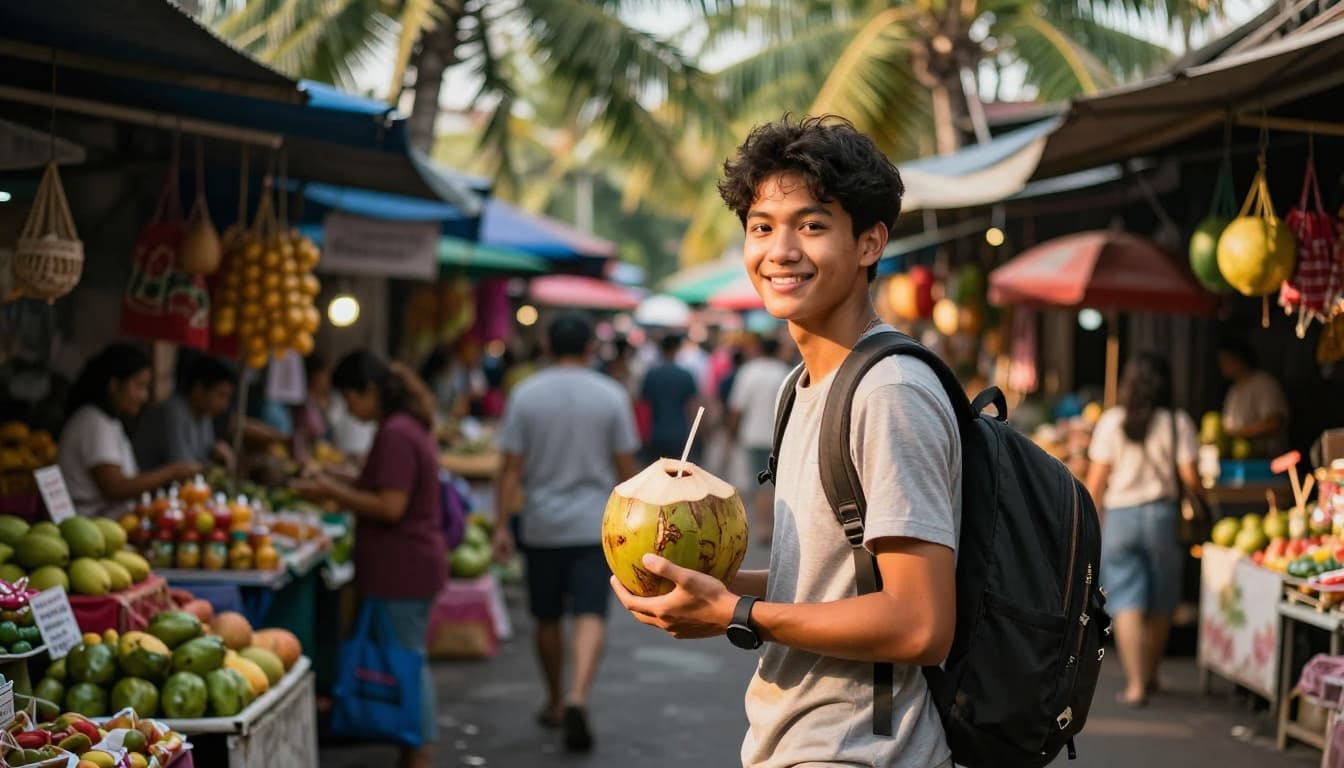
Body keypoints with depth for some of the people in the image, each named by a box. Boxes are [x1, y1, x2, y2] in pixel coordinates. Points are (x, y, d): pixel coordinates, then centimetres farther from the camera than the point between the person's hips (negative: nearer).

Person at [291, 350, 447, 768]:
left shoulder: (395, 435, -18)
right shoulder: (410, 426, 14)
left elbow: (390, 507, -22)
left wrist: (334, 492, -13)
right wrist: (337, 487, 14)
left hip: (402, 570, -10)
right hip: (411, 565, 10)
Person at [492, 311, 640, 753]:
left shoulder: (525, 396, -2)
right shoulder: (611, 396, -2)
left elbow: (511, 468, -4)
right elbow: (625, 467, 1)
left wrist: (501, 525, -1)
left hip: (542, 526, 1)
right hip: (594, 524, -1)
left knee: (547, 620, 14)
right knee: (591, 617, -6)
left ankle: (555, 704, 27)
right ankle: (577, 697, -26)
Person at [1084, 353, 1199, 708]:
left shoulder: (1111, 422, -2)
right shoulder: (1178, 422, -3)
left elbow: (1096, 479, -2)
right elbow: (1190, 478, -5)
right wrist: (1199, 492, 17)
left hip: (1119, 516, 0)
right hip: (1161, 515, 0)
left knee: (1127, 603, 0)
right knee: (1160, 605, 15)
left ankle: (1135, 683, -8)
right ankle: (1149, 675, 27)